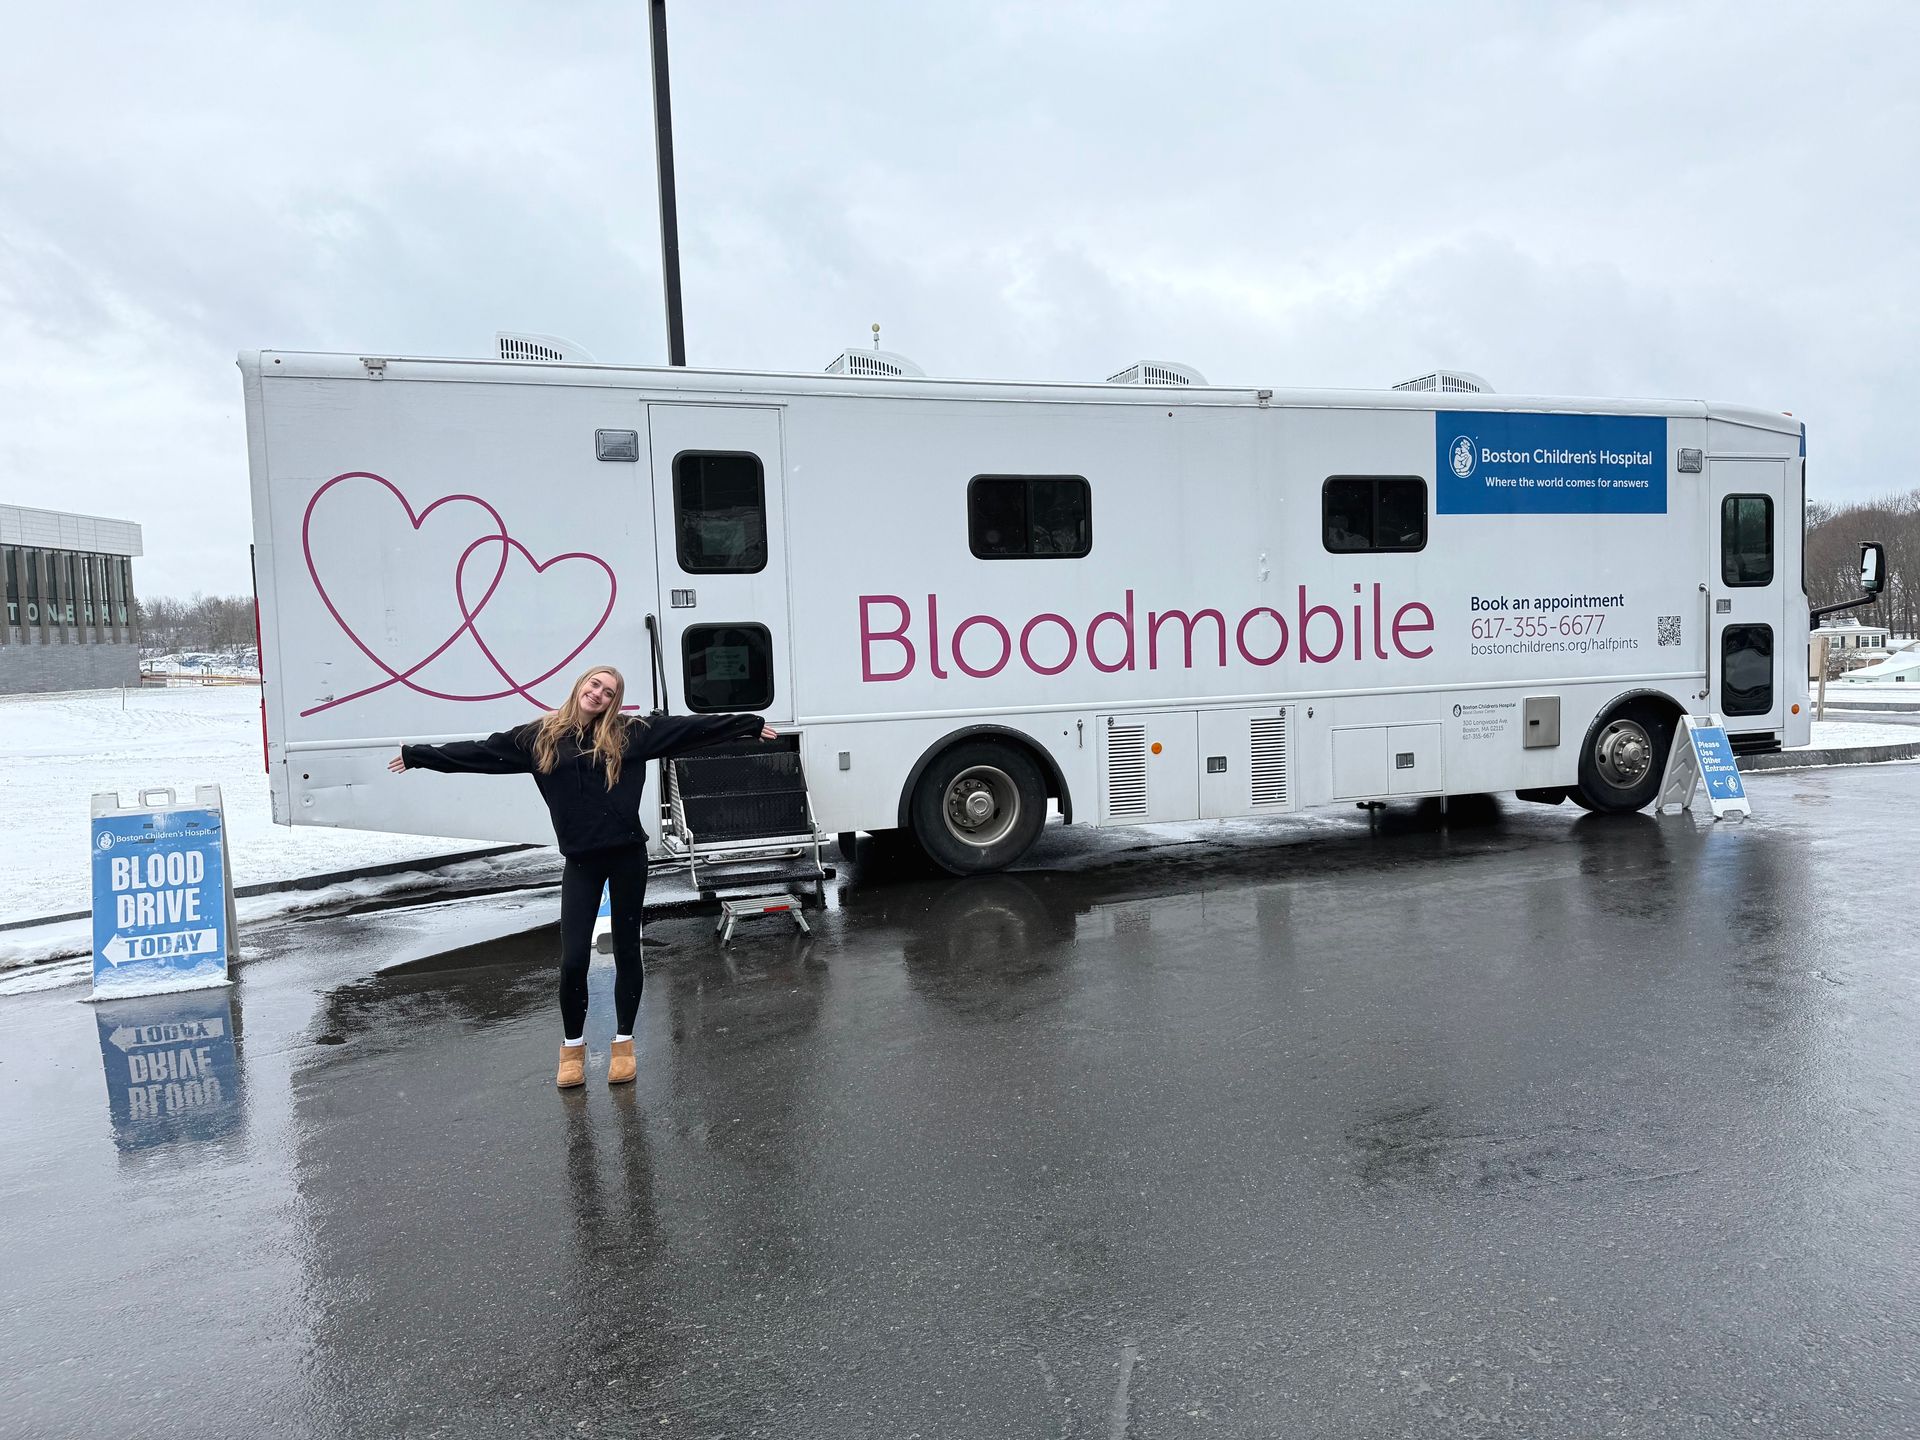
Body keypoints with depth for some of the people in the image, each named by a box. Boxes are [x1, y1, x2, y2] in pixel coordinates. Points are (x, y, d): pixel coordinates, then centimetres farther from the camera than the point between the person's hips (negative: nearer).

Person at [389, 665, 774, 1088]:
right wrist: (417, 755, 17)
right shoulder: (541, 736, 5)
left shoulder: (631, 733, 0)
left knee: (627, 951, 10)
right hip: (580, 862, 1)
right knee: (572, 959, -1)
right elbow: (479, 751, 12)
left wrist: (750, 725, 1)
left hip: (627, 856, 0)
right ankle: (572, 1046, 23)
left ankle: (623, 1042, 26)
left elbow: (690, 728, 1)